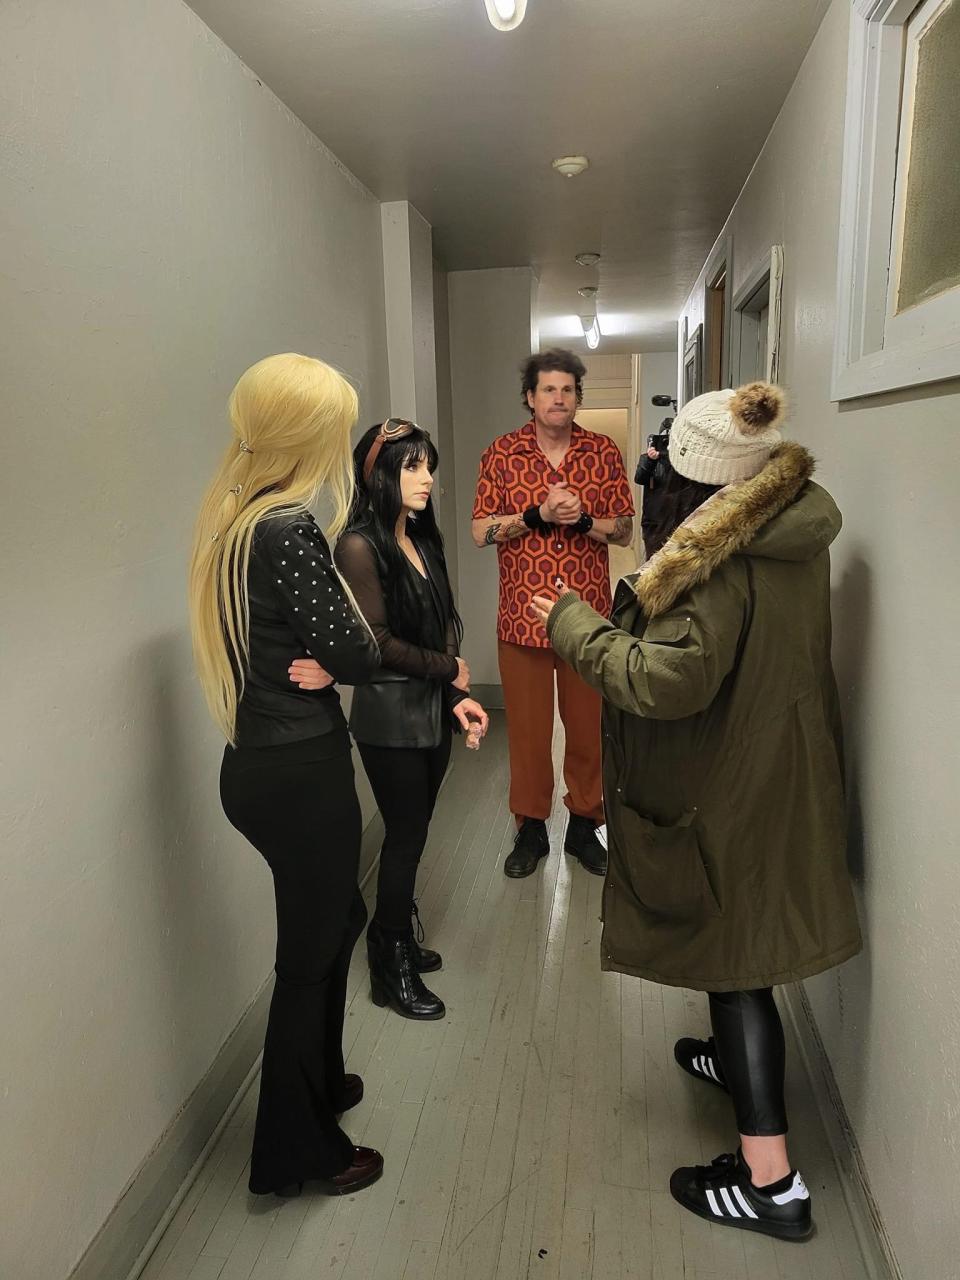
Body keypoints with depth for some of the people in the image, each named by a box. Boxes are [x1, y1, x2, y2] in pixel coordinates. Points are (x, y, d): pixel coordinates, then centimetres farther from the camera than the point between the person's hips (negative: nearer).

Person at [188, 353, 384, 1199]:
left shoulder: (229, 518, 6)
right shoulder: (288, 531, -22)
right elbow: (353, 658, -18)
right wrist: (363, 630, 1)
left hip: (258, 764, 9)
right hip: (302, 775, -9)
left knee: (336, 919, 26)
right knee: (310, 954, 10)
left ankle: (317, 1084, 47)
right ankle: (298, 1152, 32)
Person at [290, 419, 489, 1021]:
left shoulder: (424, 540, 7)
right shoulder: (360, 547, -15)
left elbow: (445, 626, 5)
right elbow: (377, 642, -16)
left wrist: (458, 697, -7)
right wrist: (450, 670, -8)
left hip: (434, 710, 6)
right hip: (390, 718, -6)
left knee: (413, 833, 15)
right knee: (406, 836, 5)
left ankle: (398, 939, 36)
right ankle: (391, 968, 24)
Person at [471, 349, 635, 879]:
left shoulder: (604, 452, 3)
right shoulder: (501, 454, 1)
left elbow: (624, 530, 3)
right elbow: (480, 532, -3)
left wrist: (582, 519, -16)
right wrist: (537, 516, -16)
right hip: (522, 616, -1)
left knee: (589, 725, 10)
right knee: (527, 727, 9)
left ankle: (584, 824, 29)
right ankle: (530, 826, 27)